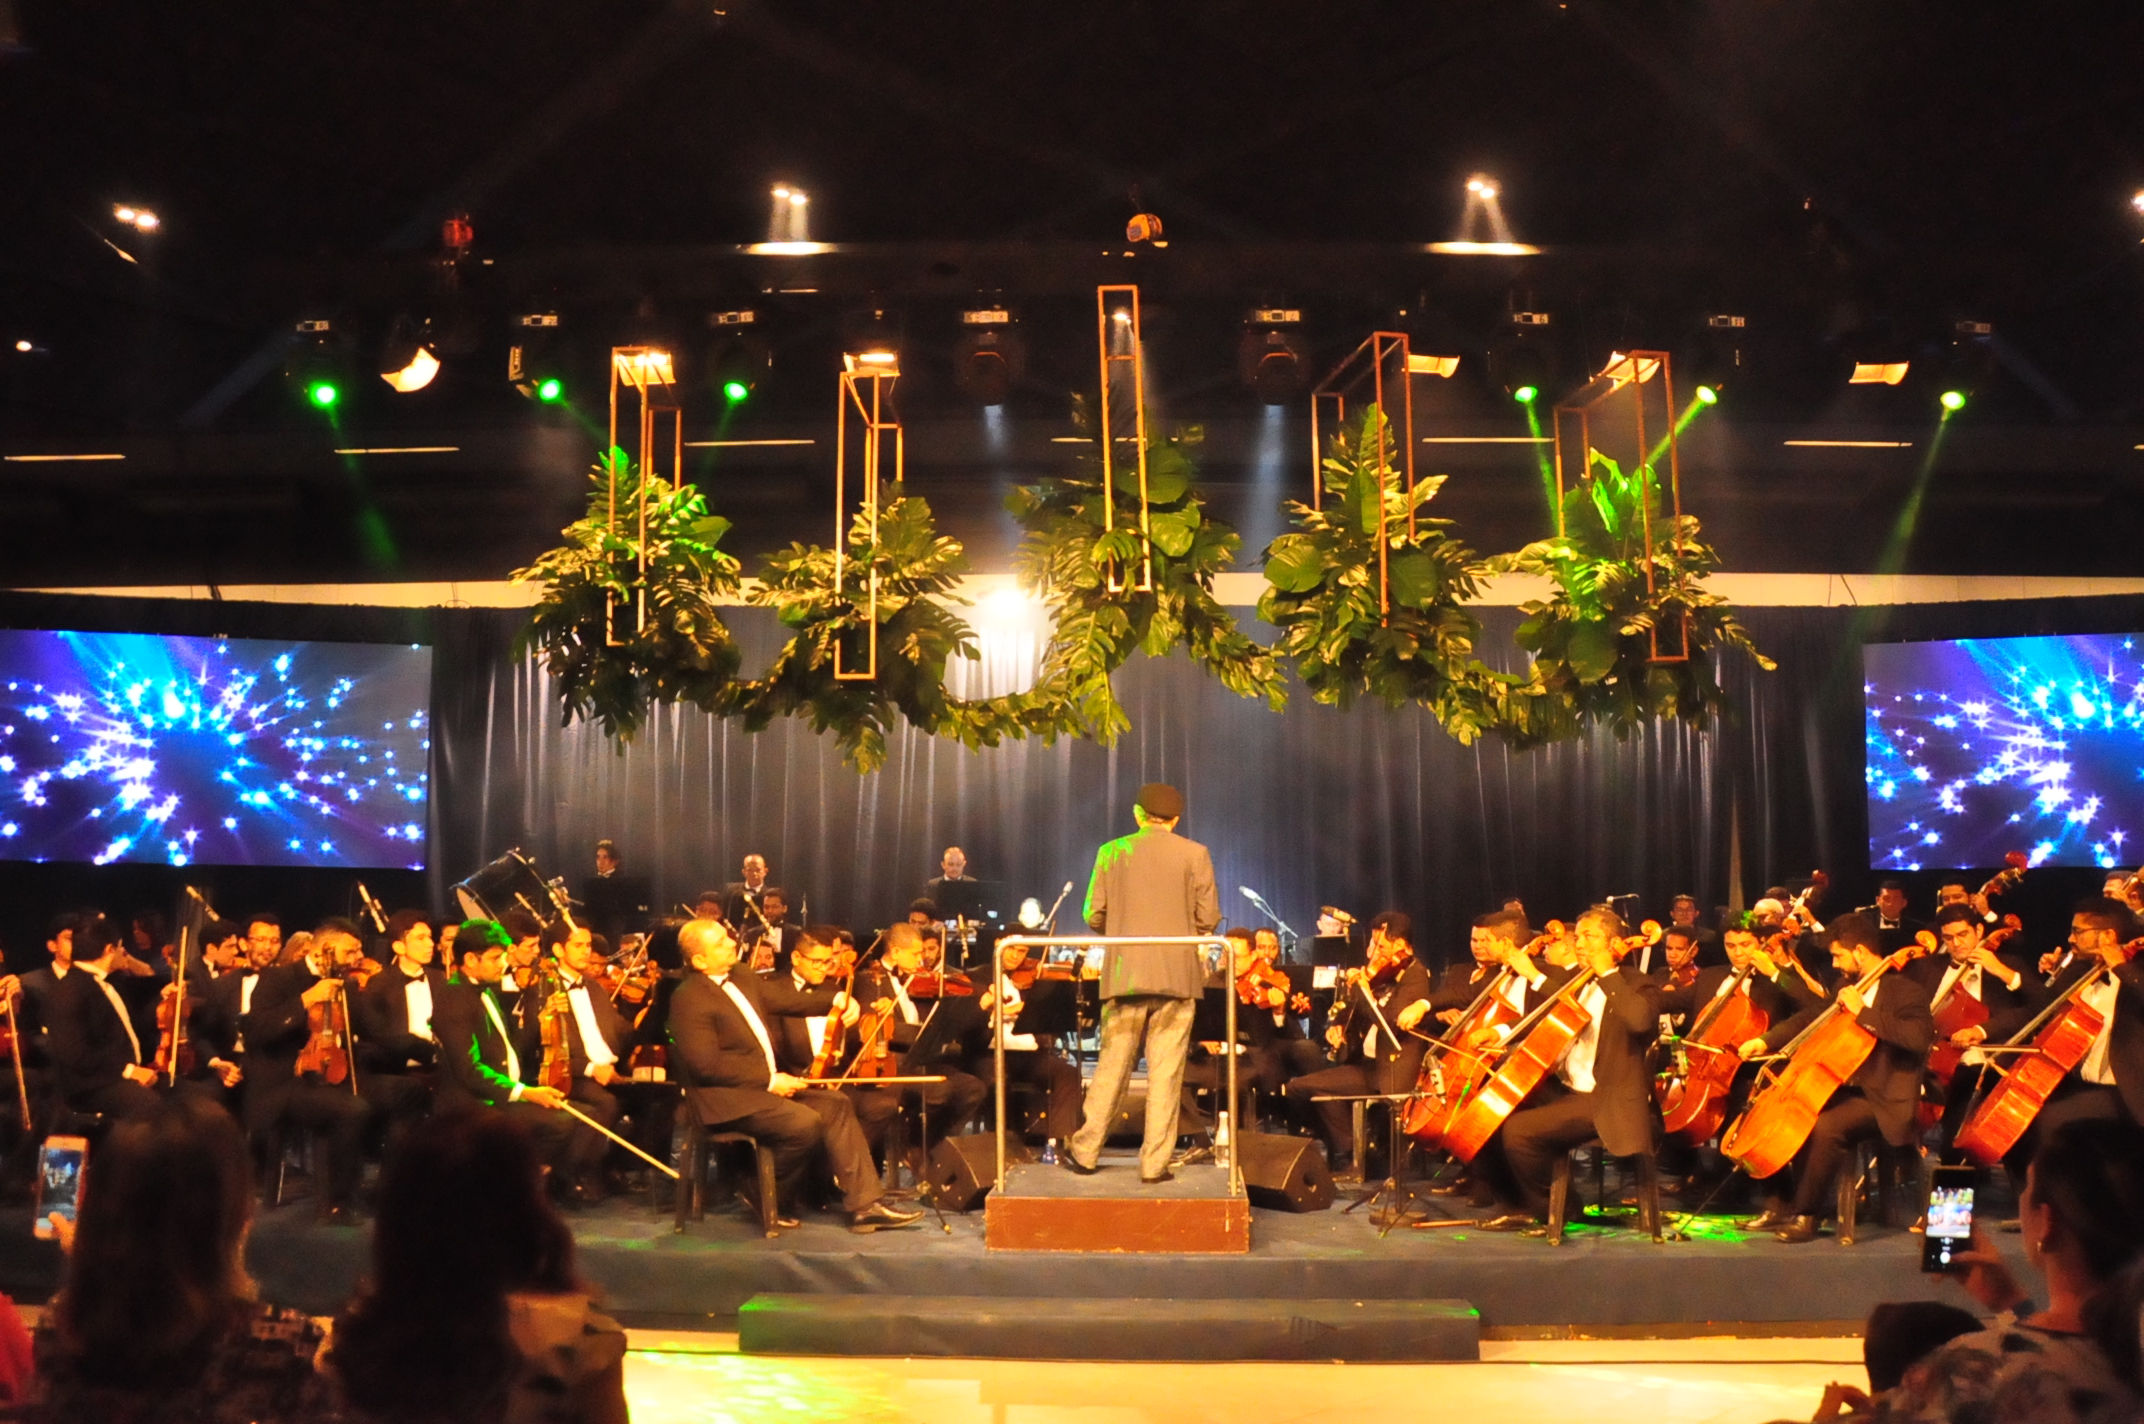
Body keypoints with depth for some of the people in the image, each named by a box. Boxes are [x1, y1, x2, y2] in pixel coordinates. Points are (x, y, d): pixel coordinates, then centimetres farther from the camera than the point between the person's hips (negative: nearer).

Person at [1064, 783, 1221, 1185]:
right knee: (1165, 1072, 2)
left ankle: (1085, 1152, 16)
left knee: (1112, 1066, 11)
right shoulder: (1195, 854, 0)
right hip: (1177, 976, -1)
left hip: (1124, 974, 2)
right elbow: (1208, 919, -2)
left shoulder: (1111, 852, 3)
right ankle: (1155, 1163, 3)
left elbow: (1094, 916, 2)